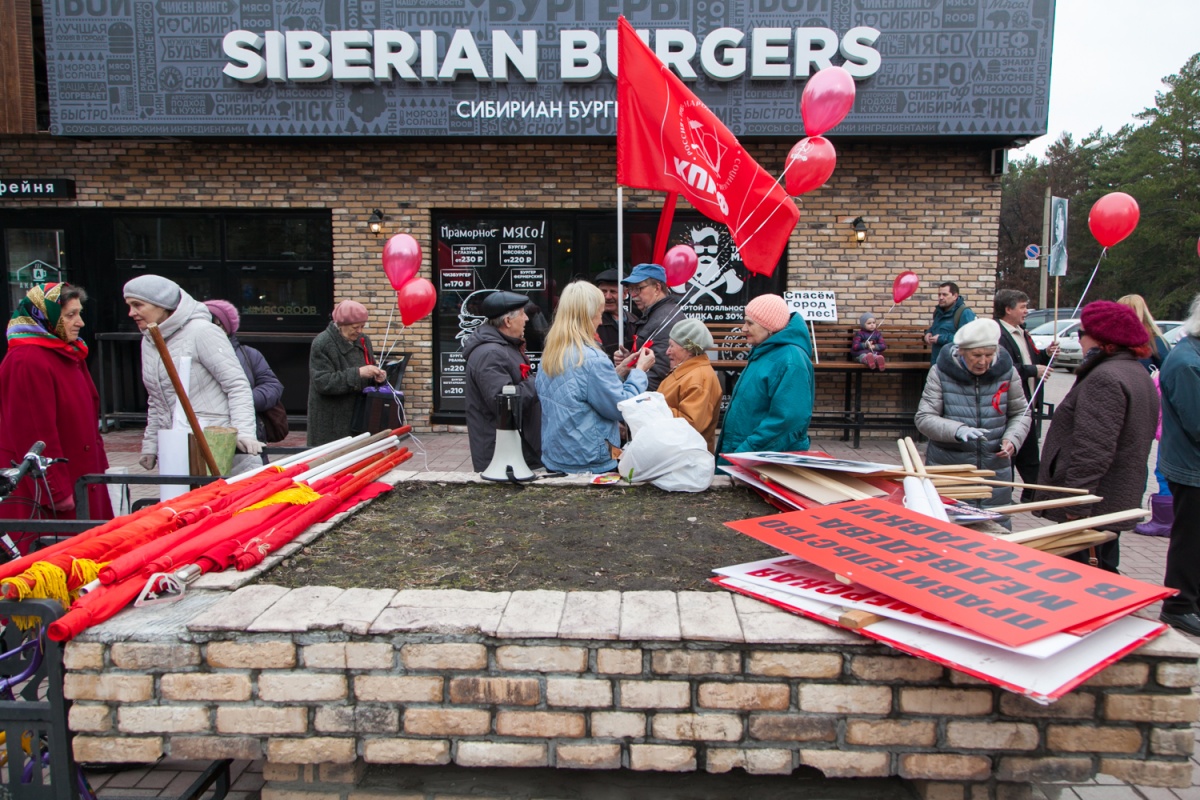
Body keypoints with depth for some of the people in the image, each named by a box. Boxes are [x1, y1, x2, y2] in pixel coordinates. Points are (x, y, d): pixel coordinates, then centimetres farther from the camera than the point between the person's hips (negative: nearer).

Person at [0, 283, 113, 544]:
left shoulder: (70, 354, 14)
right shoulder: (27, 361, -18)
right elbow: (37, 433, -21)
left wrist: (98, 465, 18)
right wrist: (57, 490, -20)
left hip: (79, 478, 10)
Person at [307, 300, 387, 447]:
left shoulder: (363, 341, 10)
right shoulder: (322, 344, -11)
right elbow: (323, 382, -20)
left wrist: (376, 376, -6)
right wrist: (358, 373, -25)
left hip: (359, 416, 6)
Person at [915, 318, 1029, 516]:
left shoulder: (1006, 371, 0)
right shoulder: (941, 372, -7)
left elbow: (1020, 413, 12)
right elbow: (924, 418, -10)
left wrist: (1013, 439, -9)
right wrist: (957, 430, -28)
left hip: (995, 468, 2)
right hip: (947, 469, -2)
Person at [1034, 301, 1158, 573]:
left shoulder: (1104, 379, -19)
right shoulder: (1140, 375, 16)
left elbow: (1093, 451, -26)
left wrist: (1076, 507, -24)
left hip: (1092, 508, -11)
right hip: (1118, 505, 11)